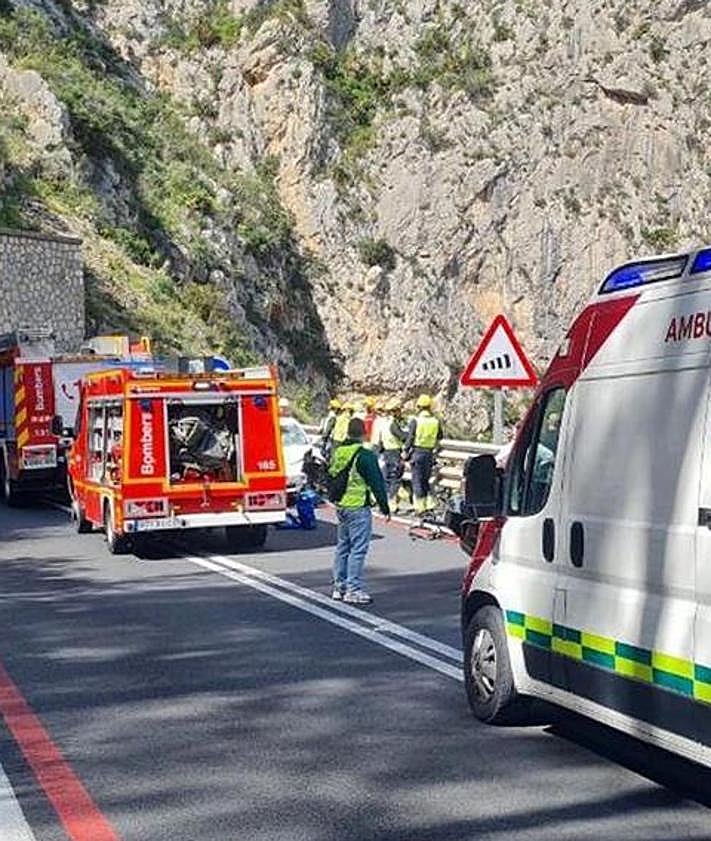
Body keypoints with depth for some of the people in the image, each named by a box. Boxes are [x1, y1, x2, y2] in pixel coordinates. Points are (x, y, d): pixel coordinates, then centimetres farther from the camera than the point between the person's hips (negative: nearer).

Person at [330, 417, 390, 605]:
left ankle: (339, 586, 20)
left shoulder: (337, 453, 9)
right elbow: (376, 482, -12)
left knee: (343, 546, 16)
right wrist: (384, 506, -4)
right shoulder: (365, 455, -15)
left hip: (340, 506, 8)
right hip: (358, 507, -8)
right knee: (358, 549, -4)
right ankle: (353, 589, -5)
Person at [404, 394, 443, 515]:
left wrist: (406, 451, -1)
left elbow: (410, 438, -8)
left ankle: (419, 506, 0)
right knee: (425, 480, 17)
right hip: (429, 453, 4)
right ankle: (429, 502, 11)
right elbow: (439, 437, 10)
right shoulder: (436, 421, 2)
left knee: (417, 480, 2)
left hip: (417, 451, -4)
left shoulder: (415, 420, -9)